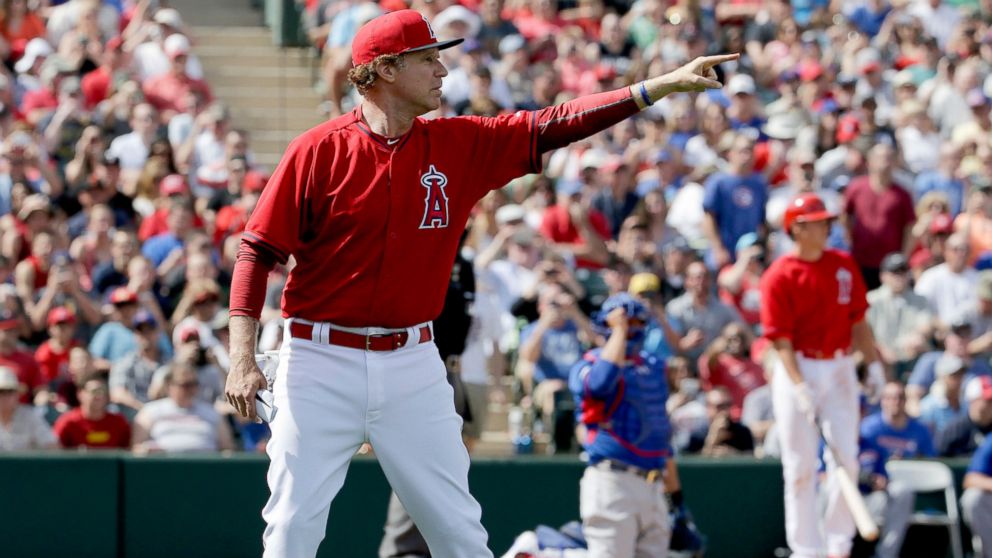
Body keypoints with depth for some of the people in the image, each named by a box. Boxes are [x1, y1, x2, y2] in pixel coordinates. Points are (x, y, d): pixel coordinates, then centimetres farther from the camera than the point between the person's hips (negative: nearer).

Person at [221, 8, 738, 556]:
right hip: (322, 365, -4)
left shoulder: (460, 145, 5)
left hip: (412, 366, 4)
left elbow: (550, 126, 3)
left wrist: (665, 84, -4)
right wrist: (242, 357, -14)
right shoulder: (318, 150, -7)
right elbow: (258, 251, -6)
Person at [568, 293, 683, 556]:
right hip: (612, 483, -7)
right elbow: (602, 381, -30)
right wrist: (620, 329, -18)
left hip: (654, 484, 7)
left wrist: (676, 495, 21)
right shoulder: (589, 367, -3)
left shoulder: (654, 368, 18)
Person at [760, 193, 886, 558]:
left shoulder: (844, 265, 6)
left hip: (839, 368, 4)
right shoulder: (780, 276, -9)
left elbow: (857, 321, 13)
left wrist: (873, 364, 4)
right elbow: (781, 339, -13)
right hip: (797, 369, -4)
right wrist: (800, 386, -22)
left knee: (846, 457, -2)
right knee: (801, 466, -1)